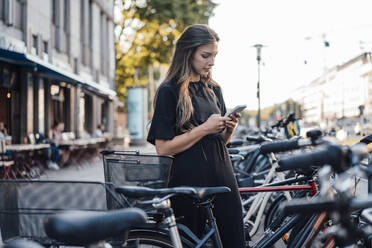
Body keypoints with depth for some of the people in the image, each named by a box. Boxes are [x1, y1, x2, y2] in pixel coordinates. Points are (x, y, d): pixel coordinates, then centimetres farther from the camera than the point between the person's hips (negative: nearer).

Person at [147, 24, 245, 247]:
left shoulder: (214, 90, 14)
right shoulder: (169, 91, -5)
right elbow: (163, 148, -12)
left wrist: (229, 128, -2)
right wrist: (205, 129, -15)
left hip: (222, 177, 6)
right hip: (189, 181, -5)